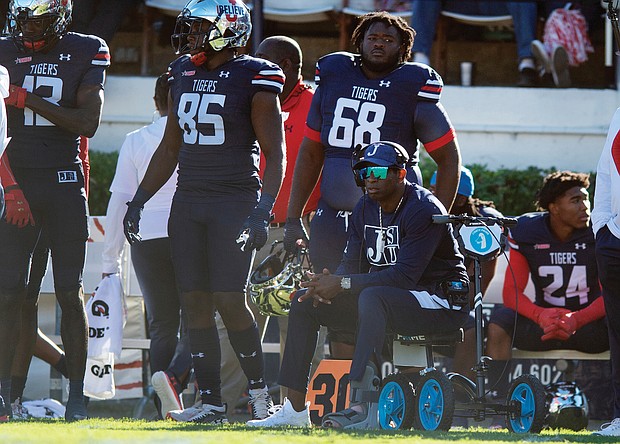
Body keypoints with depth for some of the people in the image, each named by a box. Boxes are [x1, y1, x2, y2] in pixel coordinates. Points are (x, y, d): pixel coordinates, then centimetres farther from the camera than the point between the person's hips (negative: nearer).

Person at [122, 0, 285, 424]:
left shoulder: (254, 78, -7)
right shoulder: (183, 74, 13)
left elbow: (275, 153, -7)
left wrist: (263, 211, -17)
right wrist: (139, 199, 17)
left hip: (235, 202, -6)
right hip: (188, 201, 6)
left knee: (229, 299, -11)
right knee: (195, 301, 1)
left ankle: (260, 391, 3)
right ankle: (211, 401, 4)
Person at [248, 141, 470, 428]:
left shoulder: (423, 209, -17)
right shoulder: (366, 208, 9)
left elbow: (404, 275, -26)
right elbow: (352, 263, 8)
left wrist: (343, 284, -28)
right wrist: (329, 283, -17)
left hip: (440, 301, -9)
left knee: (372, 297, -39)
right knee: (304, 303, -2)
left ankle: (363, 406, -48)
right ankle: (295, 409, -8)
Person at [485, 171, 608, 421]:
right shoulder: (526, 233, -4)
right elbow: (511, 292, -8)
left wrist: (577, 320, -32)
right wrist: (541, 315, -31)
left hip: (589, 320, -1)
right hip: (543, 320, 1)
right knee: (498, 324, -27)